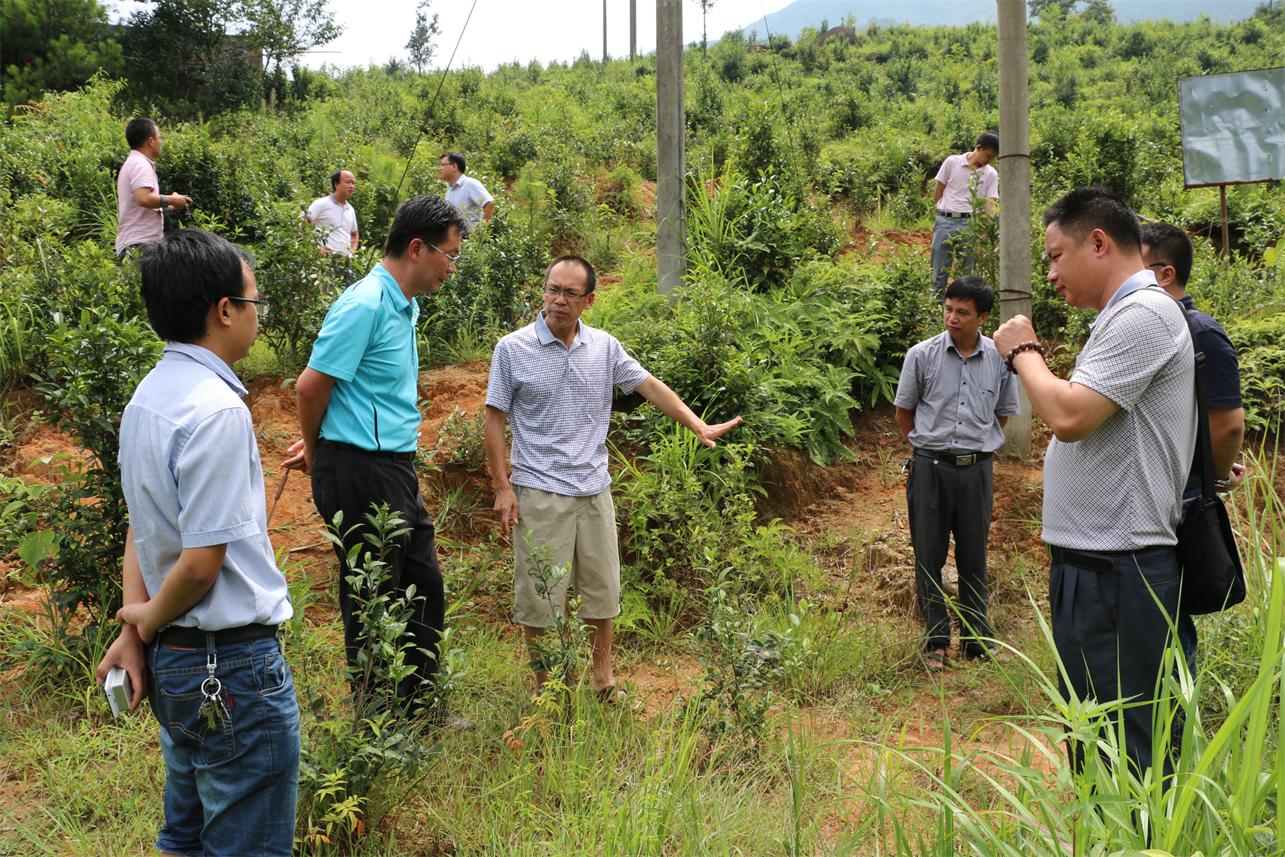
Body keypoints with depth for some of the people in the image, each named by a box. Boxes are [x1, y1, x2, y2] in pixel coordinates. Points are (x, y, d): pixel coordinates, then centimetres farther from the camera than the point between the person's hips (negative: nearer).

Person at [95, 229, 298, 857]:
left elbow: (141, 527, 9)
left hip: (174, 661, 9)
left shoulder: (148, 396, 7)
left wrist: (134, 628, 4)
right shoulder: (217, 410, -22)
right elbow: (202, 562, -22)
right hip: (232, 664, -9)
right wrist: (148, 622, -5)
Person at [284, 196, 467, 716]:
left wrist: (317, 447, 14)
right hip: (359, 472, -10)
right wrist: (316, 451, 0)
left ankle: (417, 707, 30)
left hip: (394, 469, 10)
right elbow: (312, 385, -17)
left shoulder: (404, 306, 13)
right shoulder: (364, 305, -18)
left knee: (423, 590, 17)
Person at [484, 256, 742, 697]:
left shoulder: (604, 346, 5)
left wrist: (700, 426, 1)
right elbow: (495, 418, -3)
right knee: (539, 595, 1)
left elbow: (650, 386, 9)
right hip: (539, 491, -4)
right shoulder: (513, 348, -6)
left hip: (594, 489, 4)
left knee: (602, 590, 11)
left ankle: (604, 679, 25)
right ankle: (544, 686, 16)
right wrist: (502, 487, -7)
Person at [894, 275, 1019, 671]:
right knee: (929, 555, 3)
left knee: (974, 557, 9)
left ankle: (977, 639, 19)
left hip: (976, 470, 1)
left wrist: (979, 448, 13)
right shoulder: (922, 355, -5)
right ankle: (936, 640, 12)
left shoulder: (1000, 359, 1)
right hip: (931, 468, -1)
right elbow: (903, 411, 7)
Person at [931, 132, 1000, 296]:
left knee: (966, 274, 3)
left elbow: (990, 203, 3)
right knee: (939, 271, 0)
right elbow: (937, 193, 5)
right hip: (946, 221, -1)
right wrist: (946, 213, 4)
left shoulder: (991, 174, 6)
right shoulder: (952, 162, 1)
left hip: (970, 224, 2)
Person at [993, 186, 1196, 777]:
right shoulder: (1123, 317, 19)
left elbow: (1069, 416, -22)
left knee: (1118, 747, -5)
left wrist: (1023, 352, -8)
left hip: (1116, 569, -11)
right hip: (1094, 562, 11)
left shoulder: (1144, 313, -14)